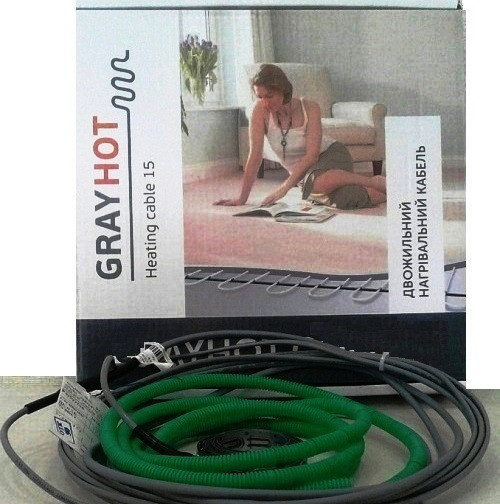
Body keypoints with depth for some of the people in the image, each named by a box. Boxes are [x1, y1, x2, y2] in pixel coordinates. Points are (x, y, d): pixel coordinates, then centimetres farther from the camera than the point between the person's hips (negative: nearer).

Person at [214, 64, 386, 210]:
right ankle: (383, 193, 3)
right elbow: (255, 155, -16)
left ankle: (375, 182, -14)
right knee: (344, 201, -29)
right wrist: (242, 198, -20)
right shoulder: (260, 110, -14)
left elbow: (312, 155, -23)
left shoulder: (309, 108, -19)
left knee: (319, 183, -41)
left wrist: (285, 187, -32)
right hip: (303, 173, 3)